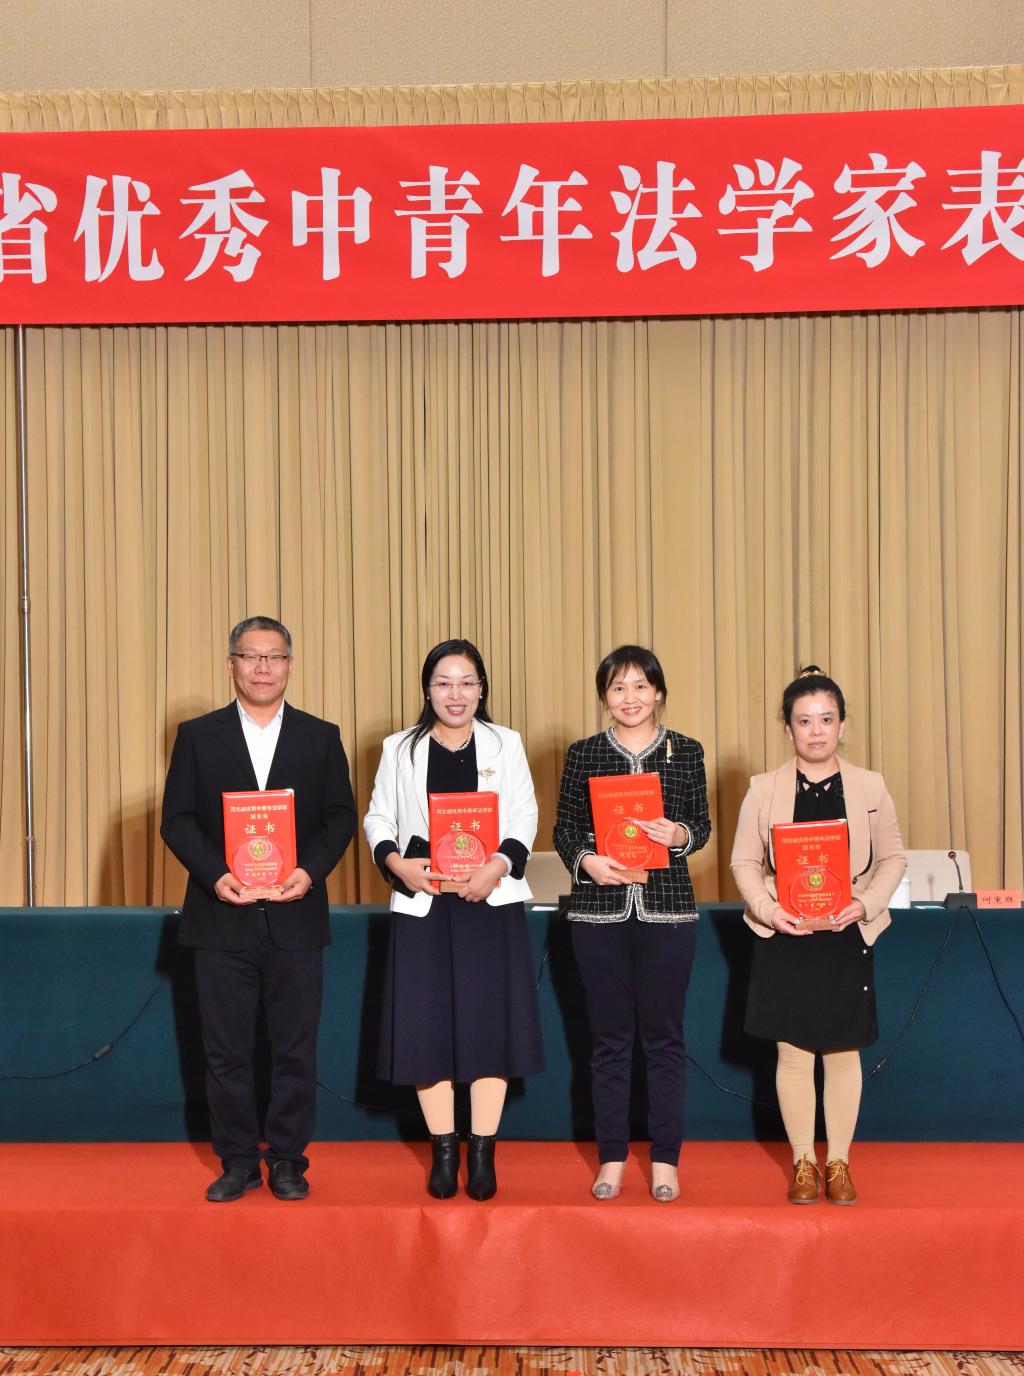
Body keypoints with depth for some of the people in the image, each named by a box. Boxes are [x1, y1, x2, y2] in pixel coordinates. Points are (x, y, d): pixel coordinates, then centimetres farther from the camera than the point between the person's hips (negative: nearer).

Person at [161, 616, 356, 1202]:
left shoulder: (321, 737, 7)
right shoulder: (197, 735, 5)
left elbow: (341, 816, 4)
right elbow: (178, 819, 1)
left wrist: (311, 871, -13)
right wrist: (215, 876, -14)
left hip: (296, 917, 0)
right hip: (222, 918, 0)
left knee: (295, 1048, 5)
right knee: (227, 1050, 6)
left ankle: (288, 1160, 19)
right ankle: (238, 1163, 19)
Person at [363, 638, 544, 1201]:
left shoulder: (505, 744, 8)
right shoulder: (399, 748, 9)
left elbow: (525, 817, 3)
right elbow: (378, 819, 7)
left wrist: (498, 866, -13)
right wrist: (398, 864, -12)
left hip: (490, 901, 0)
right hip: (421, 904, 0)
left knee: (489, 1021, 1)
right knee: (426, 1023, 2)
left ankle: (482, 1154, 12)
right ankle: (443, 1152, 15)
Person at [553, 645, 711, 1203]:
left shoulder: (686, 752, 5)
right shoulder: (583, 754, 4)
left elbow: (702, 824, 8)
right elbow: (564, 828, 5)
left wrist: (680, 835, -13)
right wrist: (586, 860, -14)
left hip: (667, 909, 0)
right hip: (599, 910, 0)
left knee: (664, 1036, 6)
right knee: (609, 1037, 7)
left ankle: (665, 1159, 16)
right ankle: (612, 1158, 18)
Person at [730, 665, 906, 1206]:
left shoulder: (870, 787, 1)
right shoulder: (764, 789, 0)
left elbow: (892, 858, 5)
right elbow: (744, 862, 2)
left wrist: (865, 903, -11)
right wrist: (767, 908, -14)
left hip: (847, 939, 1)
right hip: (784, 939, 0)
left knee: (843, 1054, 7)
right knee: (793, 1054, 4)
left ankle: (838, 1161, 22)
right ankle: (803, 1161, 19)